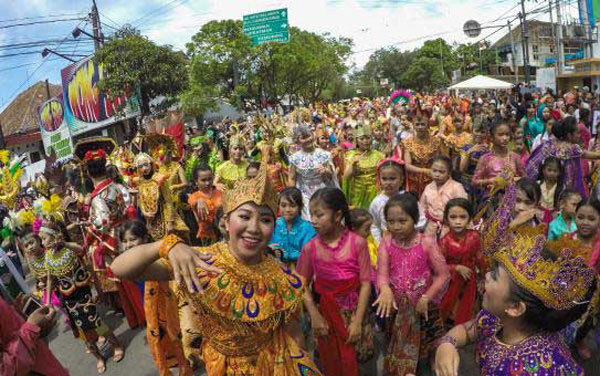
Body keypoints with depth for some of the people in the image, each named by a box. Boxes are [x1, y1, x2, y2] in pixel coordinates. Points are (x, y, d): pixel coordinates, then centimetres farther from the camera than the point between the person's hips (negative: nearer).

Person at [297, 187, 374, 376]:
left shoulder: (357, 242, -15)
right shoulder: (310, 248, -11)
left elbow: (365, 284, -12)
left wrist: (357, 321, -12)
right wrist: (315, 316, -7)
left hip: (354, 310, -1)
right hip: (327, 311, 1)